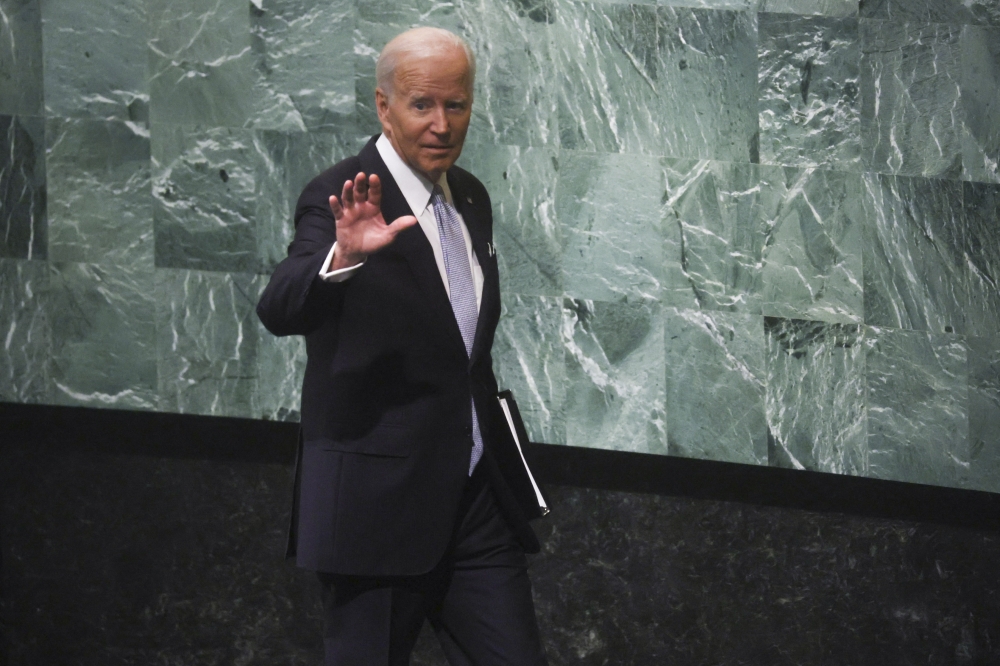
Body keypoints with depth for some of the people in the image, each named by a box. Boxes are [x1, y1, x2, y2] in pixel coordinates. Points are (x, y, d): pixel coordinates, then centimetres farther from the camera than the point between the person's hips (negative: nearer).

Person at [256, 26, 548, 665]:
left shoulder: (471, 197, 12)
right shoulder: (344, 199, -12)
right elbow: (280, 311, -30)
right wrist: (342, 256, -48)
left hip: (477, 504, 7)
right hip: (379, 506, -7)